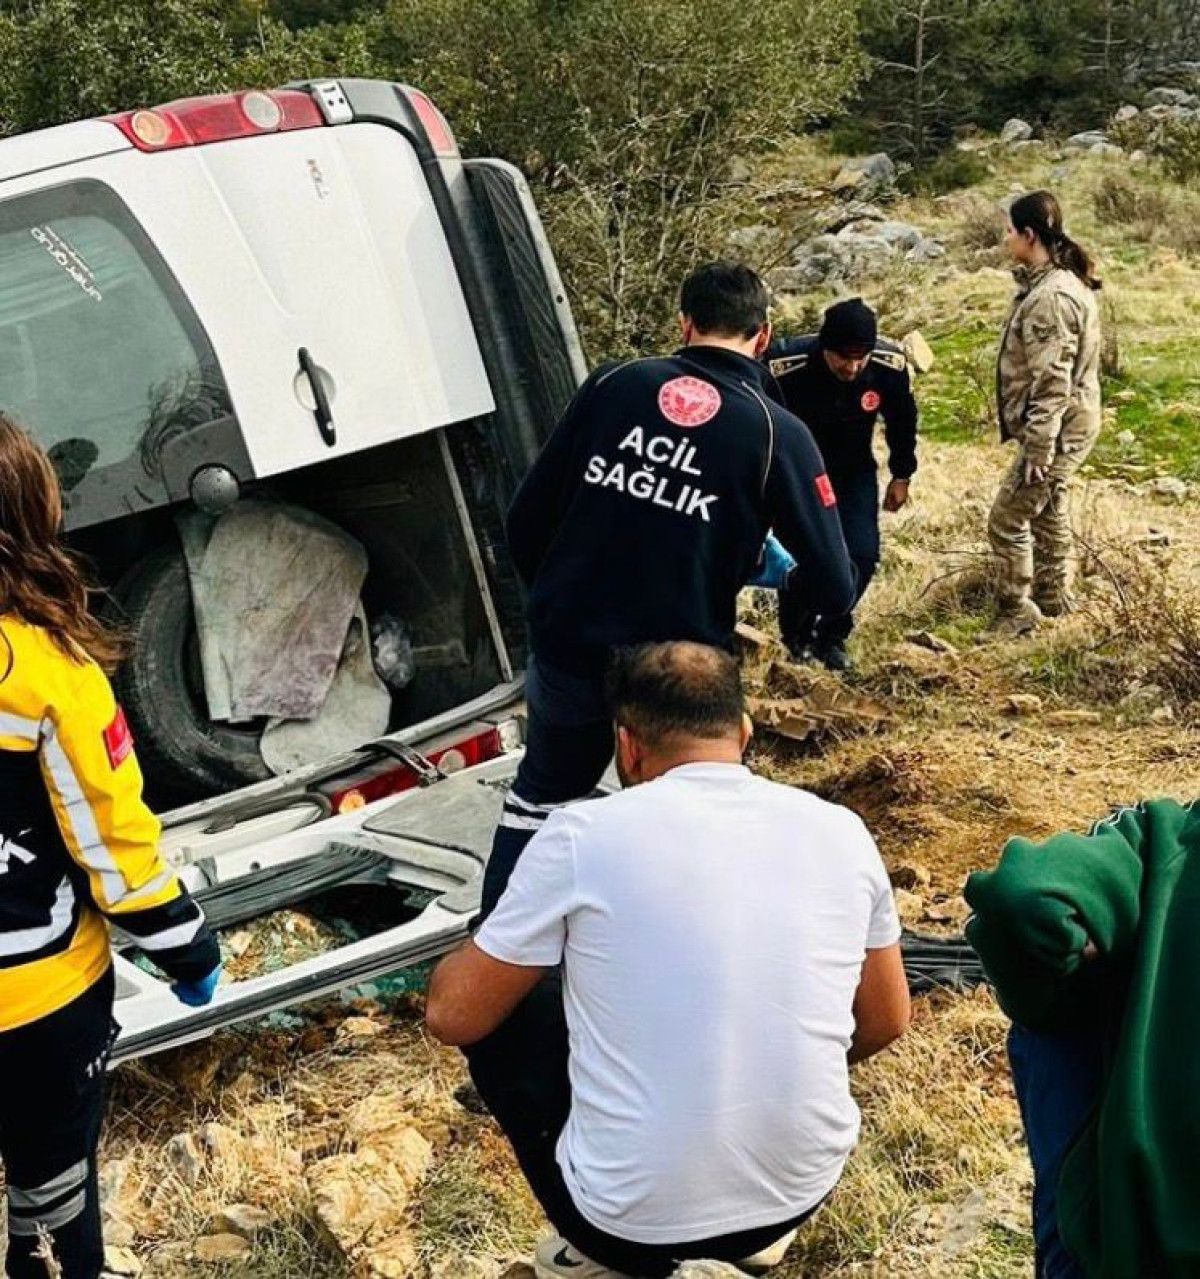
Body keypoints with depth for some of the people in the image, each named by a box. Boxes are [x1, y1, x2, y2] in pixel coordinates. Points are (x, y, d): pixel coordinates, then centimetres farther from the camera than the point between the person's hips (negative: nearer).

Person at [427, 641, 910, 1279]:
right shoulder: (841, 832, -2)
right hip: (803, 1194, 4)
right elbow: (885, 1022, 11)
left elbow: (453, 1016, -2)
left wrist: (510, 941, 19)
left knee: (505, 1017, 19)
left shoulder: (582, 835, -13)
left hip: (636, 1221, -4)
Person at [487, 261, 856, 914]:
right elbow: (834, 589, -7)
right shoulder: (777, 432, -7)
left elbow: (526, 520, 4)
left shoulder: (611, 385, 0)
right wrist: (791, 581, 17)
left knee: (540, 791, 29)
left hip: (565, 649, 3)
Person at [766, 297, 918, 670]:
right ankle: (797, 637, 20)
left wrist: (901, 476, 7)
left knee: (862, 552, -9)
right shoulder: (785, 367, -34)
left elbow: (902, 422, -3)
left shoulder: (891, 367, -25)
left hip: (854, 469, 2)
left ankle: (831, 636, 15)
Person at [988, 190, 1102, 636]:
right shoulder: (1052, 281, 8)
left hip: (1057, 429, -11)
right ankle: (1053, 597, 38)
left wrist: (1037, 449, -24)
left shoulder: (1051, 297, -26)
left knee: (1007, 520, -1)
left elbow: (1052, 382, -27)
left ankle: (1017, 613, 11)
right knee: (1049, 513, 23)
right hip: (1063, 425, 11)